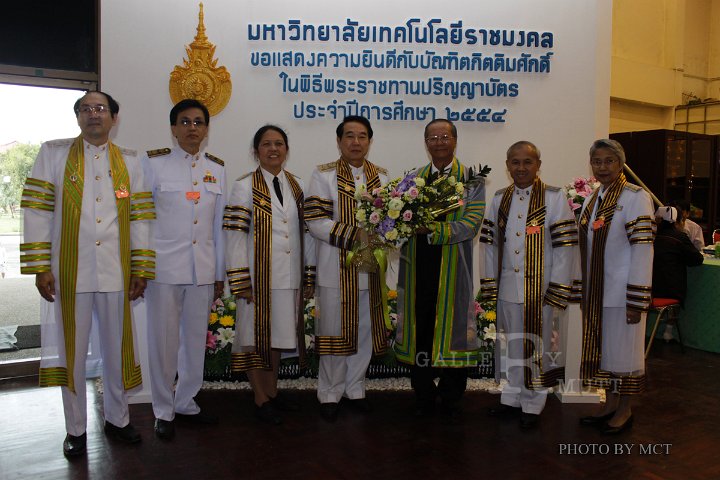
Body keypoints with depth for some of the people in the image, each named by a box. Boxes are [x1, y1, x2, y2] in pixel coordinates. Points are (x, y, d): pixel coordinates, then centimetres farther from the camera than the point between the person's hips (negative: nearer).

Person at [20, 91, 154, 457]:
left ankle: (117, 419, 27)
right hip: (69, 272, -1)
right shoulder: (53, 153, 5)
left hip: (115, 273, 1)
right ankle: (75, 428, 23)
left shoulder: (130, 162, 9)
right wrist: (40, 267, -6)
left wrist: (140, 269, 2)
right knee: (71, 351, 8)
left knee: (117, 349, 10)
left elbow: (139, 218, 6)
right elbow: (37, 211, 0)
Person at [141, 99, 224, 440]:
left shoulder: (217, 168, 9)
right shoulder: (153, 163, -1)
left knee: (196, 338, 11)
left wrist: (220, 274, 10)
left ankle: (186, 402, 29)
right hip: (163, 266, -3)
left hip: (203, 268, 4)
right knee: (164, 340, 3)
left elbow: (218, 224, 10)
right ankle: (163, 410, 21)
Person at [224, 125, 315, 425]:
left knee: (278, 333, 15)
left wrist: (309, 274, 7)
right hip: (258, 276, -4)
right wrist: (240, 281, -14)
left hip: (290, 276, 4)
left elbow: (305, 232, 9)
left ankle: (272, 391, 31)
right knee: (255, 334, 5)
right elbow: (234, 235, -9)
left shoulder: (296, 186, 8)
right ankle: (260, 399, 19)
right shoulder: (245, 186, -4)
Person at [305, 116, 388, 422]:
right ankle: (330, 394, 21)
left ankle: (355, 388, 30)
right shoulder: (323, 175, -2)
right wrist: (353, 235, -20)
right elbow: (315, 221, -11)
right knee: (335, 333, 4)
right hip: (336, 269, -4)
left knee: (365, 331, 12)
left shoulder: (381, 176, 10)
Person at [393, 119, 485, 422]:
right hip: (419, 268, 2)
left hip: (453, 269, -2)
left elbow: (470, 225, -9)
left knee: (451, 327, 5)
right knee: (420, 329, 6)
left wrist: (432, 229, -21)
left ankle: (451, 398, 22)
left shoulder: (471, 179, 2)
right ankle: (423, 395, 23)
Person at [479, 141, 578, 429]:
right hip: (507, 287, 4)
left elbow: (565, 246, -8)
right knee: (512, 347, 14)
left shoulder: (554, 198, -5)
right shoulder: (498, 200, 7)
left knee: (535, 347, 7)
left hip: (539, 289, -3)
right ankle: (511, 398, 30)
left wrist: (557, 291, -11)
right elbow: (490, 245, 8)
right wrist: (490, 286, 4)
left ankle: (532, 405, 22)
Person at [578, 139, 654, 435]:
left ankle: (625, 410, 23)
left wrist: (637, 301, -18)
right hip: (595, 293, 6)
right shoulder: (590, 200, 10)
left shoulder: (636, 197, -10)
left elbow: (643, 250, -15)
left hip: (621, 293, -6)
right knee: (602, 349, 15)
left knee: (623, 351, 6)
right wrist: (582, 292, 11)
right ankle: (610, 405, 30)